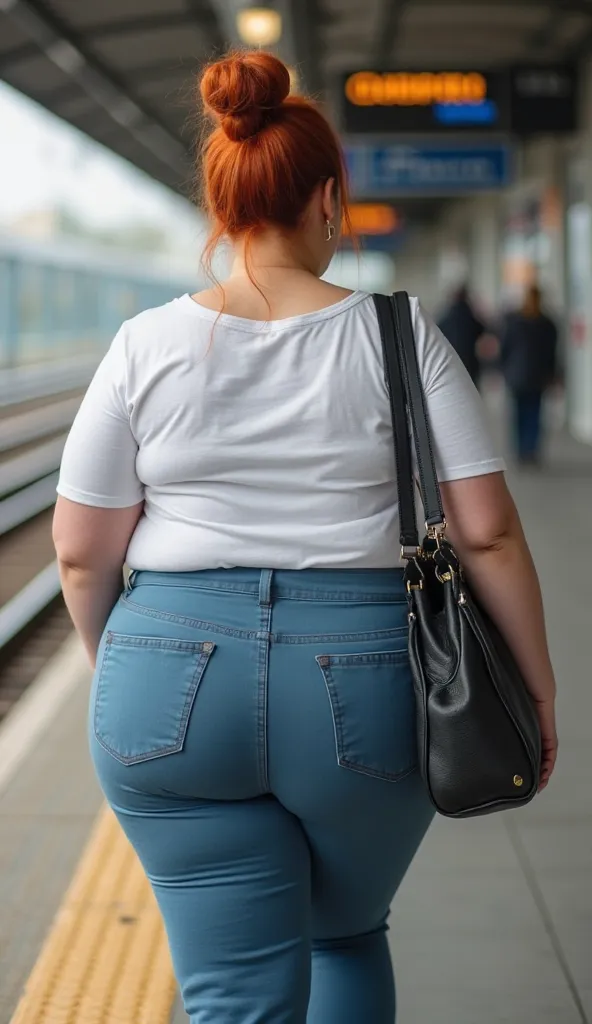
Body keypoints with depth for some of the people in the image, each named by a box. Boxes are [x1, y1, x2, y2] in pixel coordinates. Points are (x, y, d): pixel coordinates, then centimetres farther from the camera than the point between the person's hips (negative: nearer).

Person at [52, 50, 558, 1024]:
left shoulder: (148, 344, -1)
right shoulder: (400, 335, -3)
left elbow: (81, 552, 2)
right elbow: (488, 533, -6)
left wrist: (116, 667, 19)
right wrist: (536, 687, 5)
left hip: (174, 685, 0)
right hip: (367, 685, 0)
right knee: (349, 934, 27)